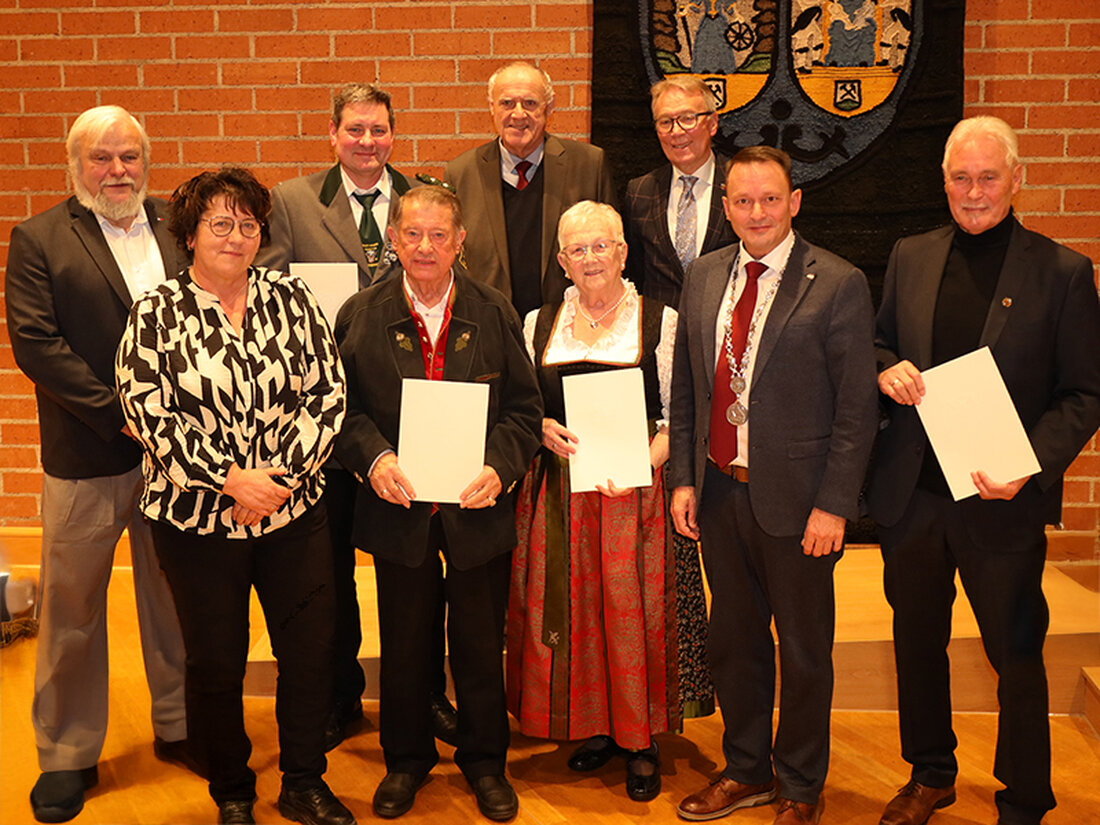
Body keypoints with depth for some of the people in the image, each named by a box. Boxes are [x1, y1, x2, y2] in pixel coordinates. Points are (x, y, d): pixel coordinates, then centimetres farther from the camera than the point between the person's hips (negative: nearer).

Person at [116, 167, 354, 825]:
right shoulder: (156, 314, -4)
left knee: (312, 648, 8)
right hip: (197, 517, -2)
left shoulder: (292, 298, 2)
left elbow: (329, 391, -2)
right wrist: (228, 479, -17)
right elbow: (150, 414, -11)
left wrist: (283, 473, -12)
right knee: (217, 663, 10)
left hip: (294, 508, 2)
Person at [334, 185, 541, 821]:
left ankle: (485, 760, 33)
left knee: (480, 643, 13)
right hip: (399, 507, 0)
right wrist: (372, 456, -18)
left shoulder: (496, 315, -1)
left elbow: (524, 408, -1)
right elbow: (346, 407, 1)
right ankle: (407, 758, 36)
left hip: (478, 509, 0)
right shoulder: (360, 316, 0)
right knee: (404, 644, 15)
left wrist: (500, 467, -17)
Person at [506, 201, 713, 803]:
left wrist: (642, 463, -18)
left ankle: (639, 740, 14)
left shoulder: (660, 321, 1)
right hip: (560, 493, 3)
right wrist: (544, 430, -7)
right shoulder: (538, 325, 11)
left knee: (634, 611, -2)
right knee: (571, 607, 4)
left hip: (636, 490, -3)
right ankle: (593, 725, 23)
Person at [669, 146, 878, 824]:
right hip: (719, 491, 5)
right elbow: (686, 389, 10)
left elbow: (858, 408, -11)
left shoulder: (839, 285, -10)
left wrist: (833, 506, -14)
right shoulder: (704, 277, 6)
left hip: (796, 499, -5)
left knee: (804, 652, 11)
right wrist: (683, 478, 5)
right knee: (733, 641, 18)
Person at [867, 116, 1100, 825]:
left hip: (1003, 502, -4)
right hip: (912, 494, 4)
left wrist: (1031, 467, -20)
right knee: (917, 641, 18)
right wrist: (887, 370, -8)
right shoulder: (911, 257, 6)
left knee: (1018, 658, 9)